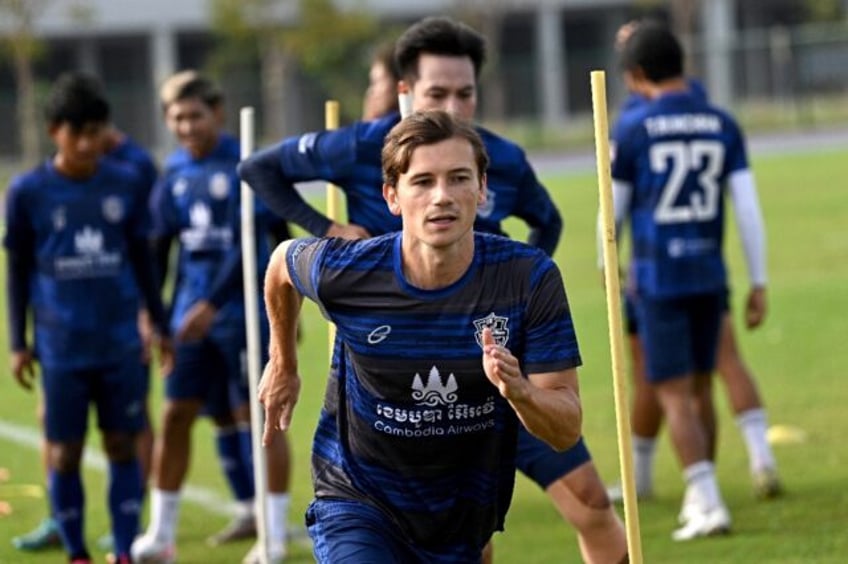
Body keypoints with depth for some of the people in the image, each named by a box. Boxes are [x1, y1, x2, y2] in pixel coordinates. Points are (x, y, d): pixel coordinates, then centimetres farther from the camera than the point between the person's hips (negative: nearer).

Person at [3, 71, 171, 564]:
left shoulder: (126, 184, 2)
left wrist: (160, 325, 15)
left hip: (121, 343, 1)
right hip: (61, 348, -1)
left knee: (123, 446, 3)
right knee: (64, 453, 3)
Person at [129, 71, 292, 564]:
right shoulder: (175, 173, 8)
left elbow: (249, 244, -16)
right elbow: (157, 245, 10)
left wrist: (211, 304, -20)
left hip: (244, 308, -6)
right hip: (193, 313, 6)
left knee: (256, 416, -3)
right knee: (176, 414, 5)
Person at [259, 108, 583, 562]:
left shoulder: (529, 278, -17)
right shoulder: (343, 273, -17)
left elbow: (566, 431, -15)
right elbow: (283, 261, 9)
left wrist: (517, 391, -37)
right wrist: (283, 363, 23)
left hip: (463, 522, 3)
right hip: (357, 503, -2)